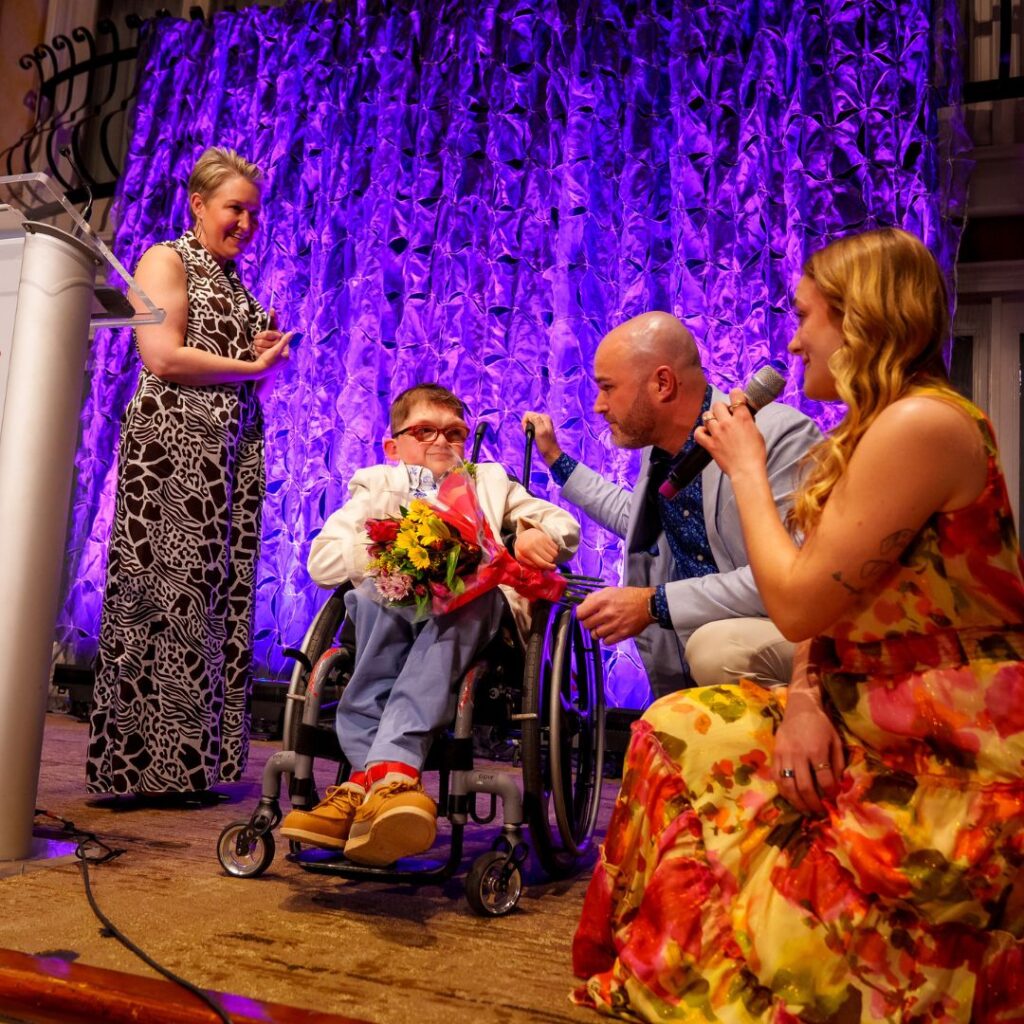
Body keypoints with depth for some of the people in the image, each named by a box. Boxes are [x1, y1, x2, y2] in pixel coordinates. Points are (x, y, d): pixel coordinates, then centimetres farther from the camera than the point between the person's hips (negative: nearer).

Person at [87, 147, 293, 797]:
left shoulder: (237, 286, 24)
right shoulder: (167, 260, 3)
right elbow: (162, 356, -12)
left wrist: (270, 353, 5)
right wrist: (254, 365, -4)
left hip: (235, 452, 7)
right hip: (172, 447, -7)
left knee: (221, 600, 2)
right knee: (164, 595, -9)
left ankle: (193, 763, 8)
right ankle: (140, 764, -2)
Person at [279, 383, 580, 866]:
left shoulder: (490, 481, 35)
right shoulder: (376, 486, 30)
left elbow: (566, 526, 22)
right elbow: (321, 562, 12)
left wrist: (539, 534, -2)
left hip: (473, 610, 0)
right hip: (391, 601, 1)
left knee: (469, 599, -36)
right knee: (374, 594, -35)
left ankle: (370, 777, -50)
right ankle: (393, 777, -44)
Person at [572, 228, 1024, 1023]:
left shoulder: (921, 424, -19)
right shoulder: (875, 429, 12)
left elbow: (797, 604, -20)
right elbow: (827, 600, 10)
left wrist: (746, 469, -7)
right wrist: (806, 696, -9)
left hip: (950, 760, -10)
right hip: (876, 720, 10)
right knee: (677, 732, 5)